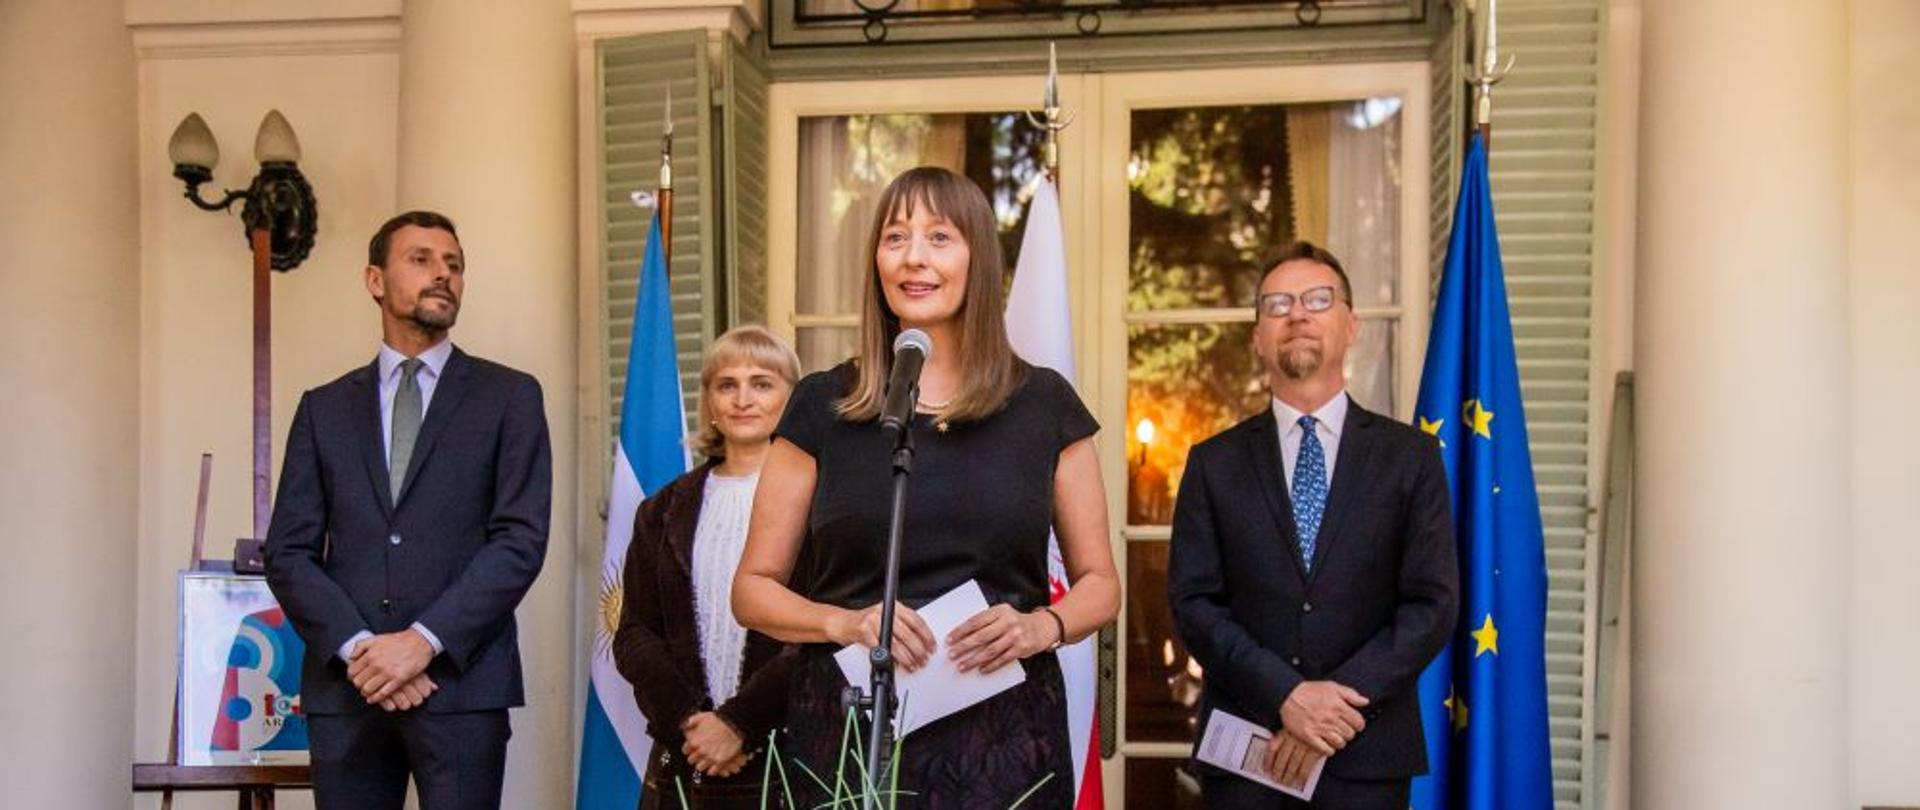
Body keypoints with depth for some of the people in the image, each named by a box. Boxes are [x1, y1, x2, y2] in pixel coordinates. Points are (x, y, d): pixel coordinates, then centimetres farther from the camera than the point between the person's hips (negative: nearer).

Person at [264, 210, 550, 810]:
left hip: (461, 680, -2)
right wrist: (357, 647, -8)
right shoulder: (324, 408, 13)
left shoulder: (509, 396, 5)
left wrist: (424, 640, -12)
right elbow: (288, 552, 7)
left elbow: (521, 540, -4)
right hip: (344, 686, 2)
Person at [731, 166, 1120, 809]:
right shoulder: (822, 406, 2)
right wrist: (843, 622, -14)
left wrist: (1042, 626, -11)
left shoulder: (1044, 404, 4)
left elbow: (1099, 584, 10)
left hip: (1004, 736, 1)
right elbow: (754, 588, 5)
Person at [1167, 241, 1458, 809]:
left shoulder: (1410, 457, 4)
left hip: (1368, 755, 0)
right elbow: (1192, 601, -2)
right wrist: (1287, 695, -14)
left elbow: (1434, 603, -3)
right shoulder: (1214, 463, 5)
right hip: (1244, 750, 1)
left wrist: (1340, 703, -13)